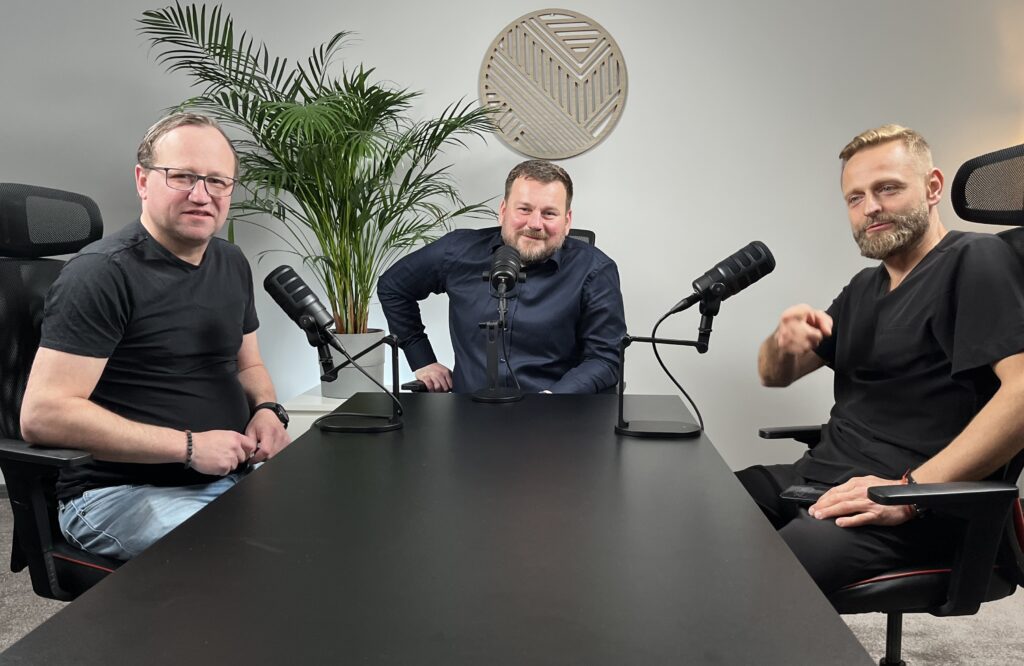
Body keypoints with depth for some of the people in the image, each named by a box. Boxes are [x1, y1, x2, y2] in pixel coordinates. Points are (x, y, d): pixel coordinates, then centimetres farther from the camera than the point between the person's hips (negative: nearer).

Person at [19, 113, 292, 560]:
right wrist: (190, 446, -22)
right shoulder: (103, 273, -13)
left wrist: (266, 409, -2)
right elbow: (42, 415, -19)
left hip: (232, 475, 7)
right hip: (121, 490, -7)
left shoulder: (232, 264, 11)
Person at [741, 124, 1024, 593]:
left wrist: (909, 490, -23)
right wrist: (784, 341, -4)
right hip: (819, 476, 8)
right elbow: (774, 375, 21)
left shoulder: (976, 261, -4)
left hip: (916, 508, -7)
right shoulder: (864, 289, 20)